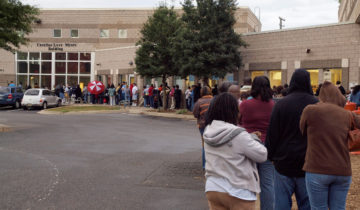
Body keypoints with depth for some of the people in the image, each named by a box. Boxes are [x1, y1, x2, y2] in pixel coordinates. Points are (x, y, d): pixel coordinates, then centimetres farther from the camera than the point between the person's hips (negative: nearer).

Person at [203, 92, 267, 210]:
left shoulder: (208, 132, -1)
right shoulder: (239, 135, -21)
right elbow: (262, 155, -13)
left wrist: (249, 137, 2)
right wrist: (253, 138, 3)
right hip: (238, 192, -5)